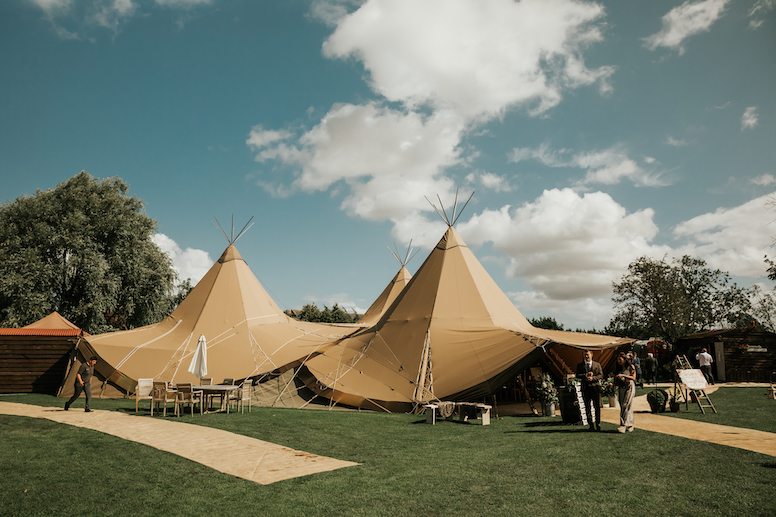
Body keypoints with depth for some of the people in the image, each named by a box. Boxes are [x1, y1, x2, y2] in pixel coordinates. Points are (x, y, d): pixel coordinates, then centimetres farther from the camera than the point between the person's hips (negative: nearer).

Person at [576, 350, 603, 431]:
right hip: (586, 388, 0)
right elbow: (578, 375, 0)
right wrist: (586, 375, -14)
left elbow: (601, 375, 2)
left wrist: (593, 378, -13)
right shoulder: (580, 365, 11)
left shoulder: (597, 365, 12)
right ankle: (591, 424, 8)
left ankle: (598, 423, 10)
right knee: (588, 408, 2)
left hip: (595, 387, 0)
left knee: (597, 406, -1)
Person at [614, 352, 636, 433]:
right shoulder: (618, 368, 15)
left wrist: (623, 375, -19)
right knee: (622, 407, 2)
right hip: (621, 388, 6)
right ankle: (630, 425, 9)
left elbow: (633, 378, -10)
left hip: (629, 387, -6)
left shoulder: (630, 367, -1)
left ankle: (623, 425, -19)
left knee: (626, 406, -13)